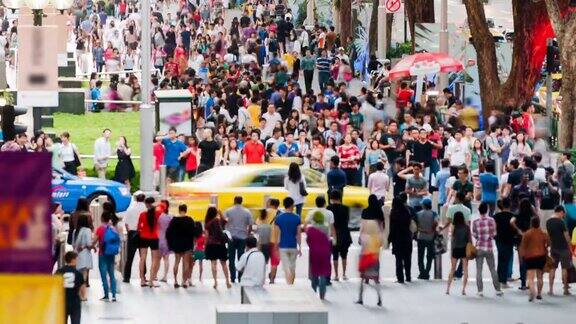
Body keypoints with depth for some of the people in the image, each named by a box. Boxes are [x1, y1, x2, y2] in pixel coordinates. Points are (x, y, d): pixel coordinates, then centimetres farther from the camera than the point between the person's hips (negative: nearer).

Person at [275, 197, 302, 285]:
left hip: (283, 247, -1)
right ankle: (292, 284, 23)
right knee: (293, 268, 15)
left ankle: (289, 285, -17)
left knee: (287, 269, -3)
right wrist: (299, 247, 5)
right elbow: (299, 234, -3)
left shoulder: (279, 218, -5)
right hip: (293, 246, 1)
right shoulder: (297, 218, -5)